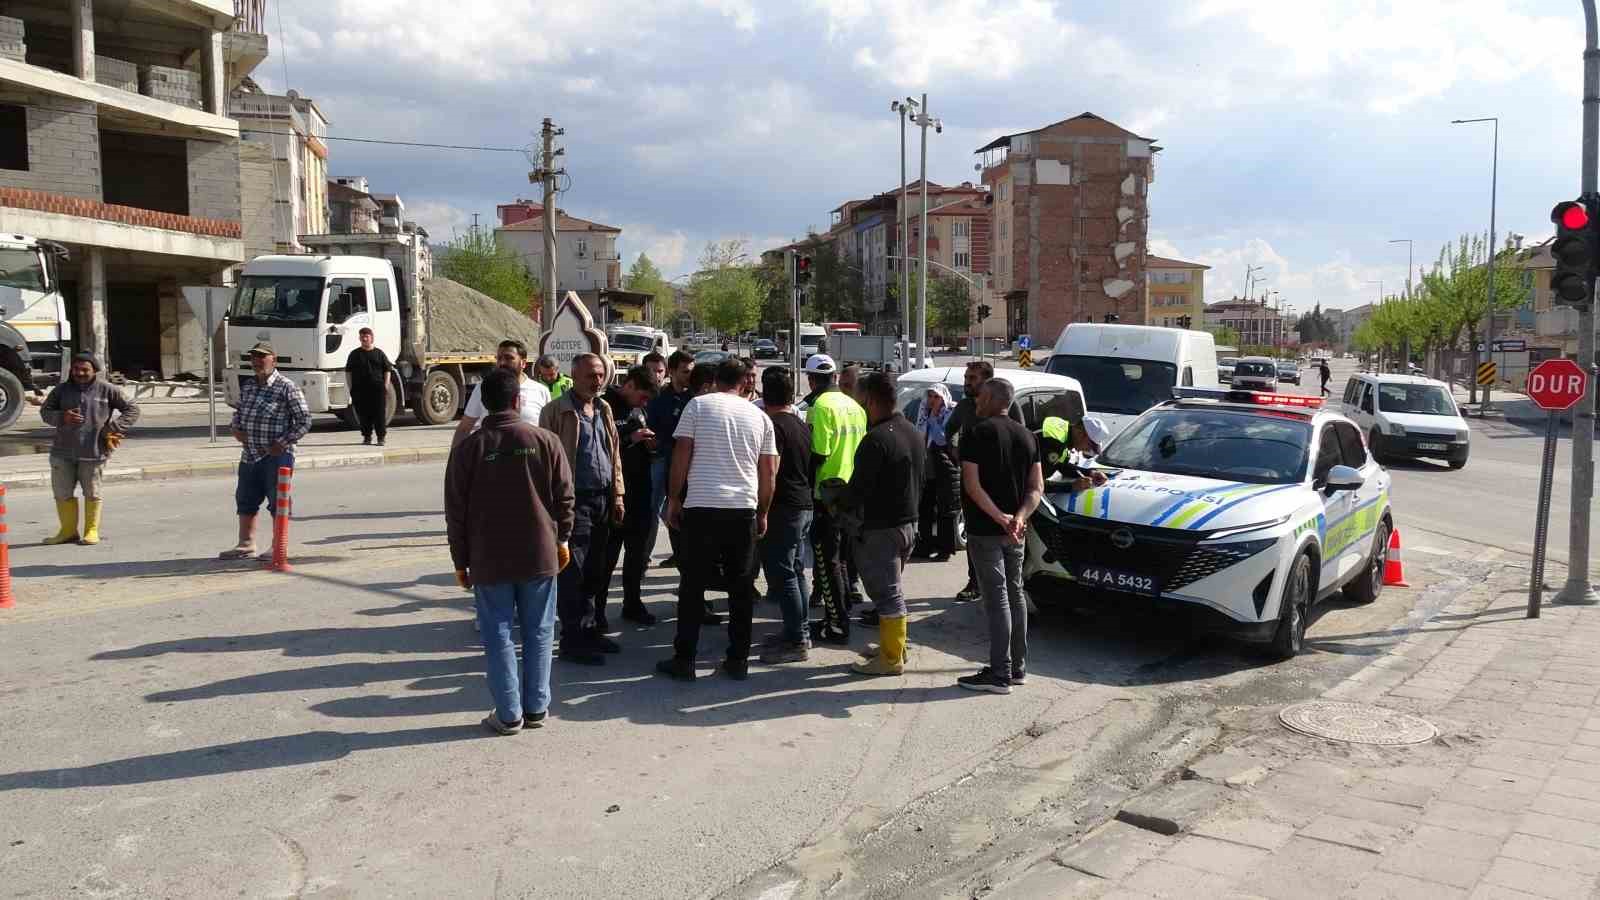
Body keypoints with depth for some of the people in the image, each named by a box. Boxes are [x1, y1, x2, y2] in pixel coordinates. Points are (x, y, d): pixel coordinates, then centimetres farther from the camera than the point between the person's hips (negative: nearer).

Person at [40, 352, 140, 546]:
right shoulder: (61, 390, 7)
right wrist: (62, 417, -10)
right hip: (62, 452, 4)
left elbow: (132, 409, 1)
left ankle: (92, 531, 18)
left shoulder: (107, 390, -2)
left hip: (93, 452, -4)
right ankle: (68, 530, 22)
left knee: (92, 493, 6)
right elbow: (45, 411, 12)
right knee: (63, 493, 9)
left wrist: (114, 428, -9)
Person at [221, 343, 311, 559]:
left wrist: (282, 443, -14)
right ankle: (246, 544, 27)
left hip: (276, 456, -7)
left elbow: (304, 420, -10)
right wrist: (235, 427, 7)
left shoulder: (287, 387, -9)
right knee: (245, 501, 14)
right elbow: (239, 410, 28)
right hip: (249, 455, 7)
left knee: (278, 503, 1)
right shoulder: (247, 386, 12)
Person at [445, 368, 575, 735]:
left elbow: (455, 511, -2)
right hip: (539, 555, 1)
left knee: (498, 636, 7)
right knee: (538, 632, 12)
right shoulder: (546, 441, -4)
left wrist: (461, 561, 7)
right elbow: (564, 496, 0)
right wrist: (562, 539, 14)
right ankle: (536, 708, 18)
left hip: (488, 560, -1)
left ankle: (509, 714, 10)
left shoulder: (468, 448, -5)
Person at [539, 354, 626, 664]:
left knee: (593, 572, 14)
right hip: (573, 501, -7)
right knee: (572, 573, -2)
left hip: (603, 501, 7)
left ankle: (589, 630, 24)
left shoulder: (604, 409, 14)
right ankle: (572, 640, 5)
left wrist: (617, 497, 12)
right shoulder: (556, 411, -7)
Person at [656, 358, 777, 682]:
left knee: (693, 586, 4)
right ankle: (738, 660, 14)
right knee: (741, 587, 9)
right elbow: (769, 470, 9)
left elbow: (681, 454, -3)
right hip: (744, 509, 2)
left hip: (701, 507, -2)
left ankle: (684, 660, 8)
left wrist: (673, 499, 5)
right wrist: (763, 513, 18)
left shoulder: (698, 405, 2)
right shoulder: (760, 416, 10)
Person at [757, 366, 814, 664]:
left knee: (782, 574, -6)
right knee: (795, 570, 15)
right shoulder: (802, 426, 13)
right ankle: (798, 632, 22)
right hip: (804, 505, 9)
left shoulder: (773, 425, -14)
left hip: (783, 508, -9)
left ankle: (797, 642, -5)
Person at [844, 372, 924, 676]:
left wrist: (839, 500, -2)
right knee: (892, 590, 20)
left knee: (887, 594, -1)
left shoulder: (876, 439, -21)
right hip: (909, 522, 9)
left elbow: (857, 489, -20)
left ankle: (891, 658, 6)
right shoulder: (914, 432, 8)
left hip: (881, 528, -9)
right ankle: (896, 645, 30)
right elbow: (921, 479, 15)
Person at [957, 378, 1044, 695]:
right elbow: (1037, 488, 5)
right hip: (1016, 532, 7)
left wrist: (999, 517, -21)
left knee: (996, 598, -6)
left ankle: (999, 674, -4)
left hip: (985, 530, -7)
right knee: (1015, 594, 15)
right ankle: (1017, 667, 22)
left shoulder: (976, 433, -10)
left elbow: (972, 484, -20)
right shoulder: (1026, 435, 11)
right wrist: (1019, 517, -9)